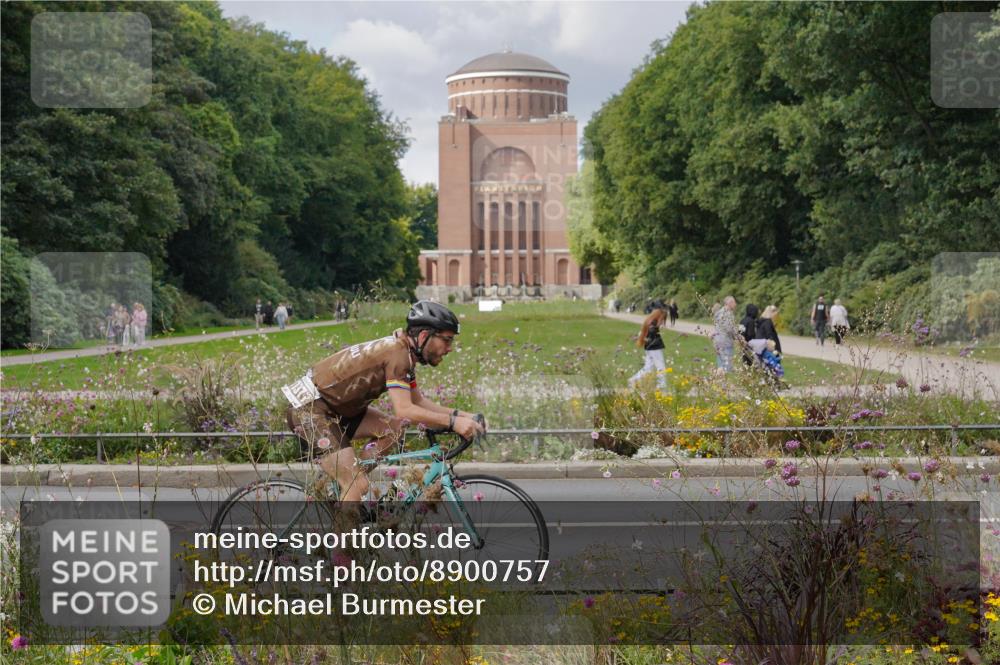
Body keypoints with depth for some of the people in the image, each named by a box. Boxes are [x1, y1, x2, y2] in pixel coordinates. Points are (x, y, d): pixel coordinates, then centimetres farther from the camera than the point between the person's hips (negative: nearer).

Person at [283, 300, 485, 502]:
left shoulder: (405, 354, 9)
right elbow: (404, 410, -28)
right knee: (358, 486, -14)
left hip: (333, 408, 10)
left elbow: (418, 401, 14)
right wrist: (452, 422, -29)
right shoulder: (397, 353, -21)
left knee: (394, 429, 3)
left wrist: (460, 415, 2)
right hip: (309, 410, -10)